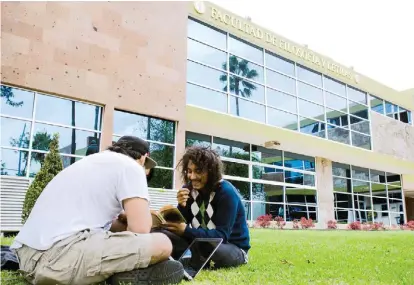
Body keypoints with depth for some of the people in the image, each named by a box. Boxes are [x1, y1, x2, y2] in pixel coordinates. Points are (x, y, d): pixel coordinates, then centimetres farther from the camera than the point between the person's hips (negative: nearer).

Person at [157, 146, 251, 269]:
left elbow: (222, 235, -25)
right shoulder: (189, 189, -2)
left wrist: (186, 231, -34)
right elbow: (181, 226, -4)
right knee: (162, 234, -14)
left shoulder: (227, 193, -19)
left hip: (232, 247, -4)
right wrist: (182, 207, -23)